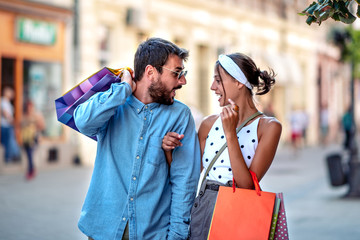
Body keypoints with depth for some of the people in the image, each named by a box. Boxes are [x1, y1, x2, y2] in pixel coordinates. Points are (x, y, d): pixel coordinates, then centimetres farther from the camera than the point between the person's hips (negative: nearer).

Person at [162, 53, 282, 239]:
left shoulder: (268, 126, -5)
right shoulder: (209, 124, 7)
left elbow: (247, 185, -15)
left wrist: (230, 133, -17)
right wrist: (169, 152, -6)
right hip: (203, 209, 4)